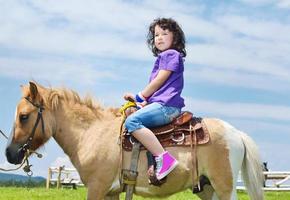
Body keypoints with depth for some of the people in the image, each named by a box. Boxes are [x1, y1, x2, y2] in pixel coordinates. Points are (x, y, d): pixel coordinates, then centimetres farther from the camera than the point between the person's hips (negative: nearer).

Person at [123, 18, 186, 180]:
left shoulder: (171, 54, -1)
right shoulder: (163, 57, 29)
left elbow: (159, 81, -8)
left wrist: (139, 96, 0)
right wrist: (145, 100, 12)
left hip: (166, 106, -11)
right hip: (160, 104, 11)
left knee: (132, 121, -28)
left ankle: (164, 158, -35)